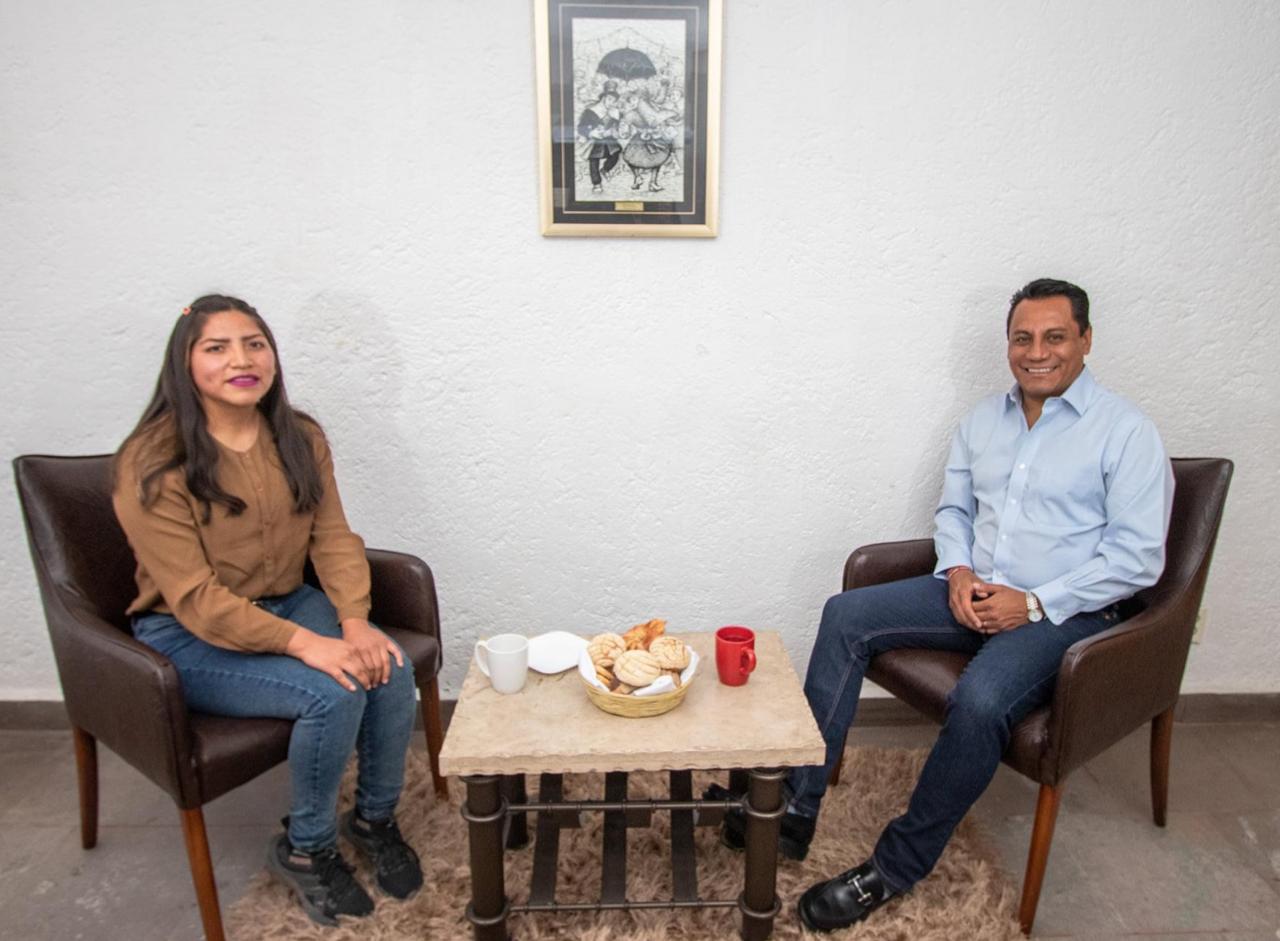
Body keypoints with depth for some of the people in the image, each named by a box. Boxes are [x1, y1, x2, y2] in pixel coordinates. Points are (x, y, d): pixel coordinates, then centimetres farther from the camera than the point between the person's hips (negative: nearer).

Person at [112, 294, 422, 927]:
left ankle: (375, 819, 7)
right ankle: (305, 850, 1)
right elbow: (194, 599, -22)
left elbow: (334, 538, -4)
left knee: (390, 669, -21)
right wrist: (305, 643, -31)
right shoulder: (152, 465, -18)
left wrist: (355, 622, -22)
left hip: (287, 605, 5)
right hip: (189, 637, -5)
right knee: (332, 692, -28)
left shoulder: (300, 439, -1)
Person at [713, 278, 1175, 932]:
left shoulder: (1125, 431, -6)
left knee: (980, 699, -34)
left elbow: (1137, 556, -10)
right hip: (973, 593, 6)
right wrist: (958, 571, -4)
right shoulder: (984, 419, 11)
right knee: (846, 616, -12)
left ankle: (896, 869, -12)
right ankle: (794, 811, -10)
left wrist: (1034, 603, -18)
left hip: (1064, 610, -6)